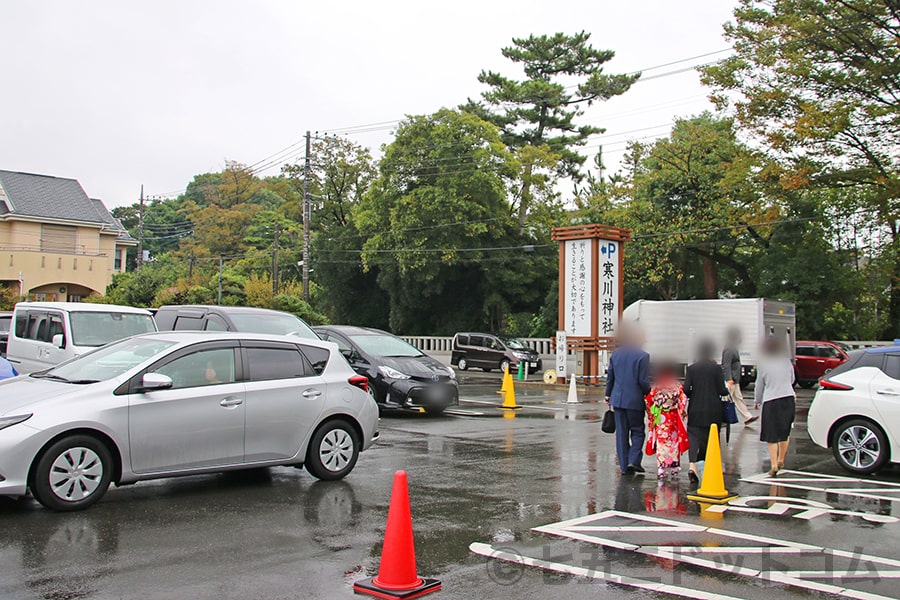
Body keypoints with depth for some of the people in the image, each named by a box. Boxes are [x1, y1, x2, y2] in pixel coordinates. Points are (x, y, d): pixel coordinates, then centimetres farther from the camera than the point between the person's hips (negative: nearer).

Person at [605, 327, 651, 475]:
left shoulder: (615, 353, 5)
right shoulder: (642, 355, -10)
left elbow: (610, 376, 10)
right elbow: (643, 380, -13)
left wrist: (608, 395, 19)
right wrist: (648, 393, 6)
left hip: (618, 399, 4)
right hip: (635, 400, -4)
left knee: (621, 432, 8)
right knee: (637, 431, 10)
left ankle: (624, 466, 10)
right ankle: (634, 460, -3)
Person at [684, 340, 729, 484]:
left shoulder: (691, 369, -2)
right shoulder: (716, 368, -5)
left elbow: (686, 389, -5)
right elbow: (722, 390, -6)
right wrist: (727, 389, 16)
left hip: (696, 409, 0)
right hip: (713, 411, 0)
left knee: (694, 436, -3)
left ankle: (693, 466, -23)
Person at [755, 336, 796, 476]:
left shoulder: (763, 365, -4)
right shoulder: (787, 361, 3)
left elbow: (759, 385, 5)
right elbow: (792, 380, 18)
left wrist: (757, 401, 20)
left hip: (770, 401, -3)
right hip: (788, 398, 3)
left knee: (771, 435, 1)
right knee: (785, 431, 18)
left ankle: (774, 465, -6)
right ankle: (781, 460, 27)